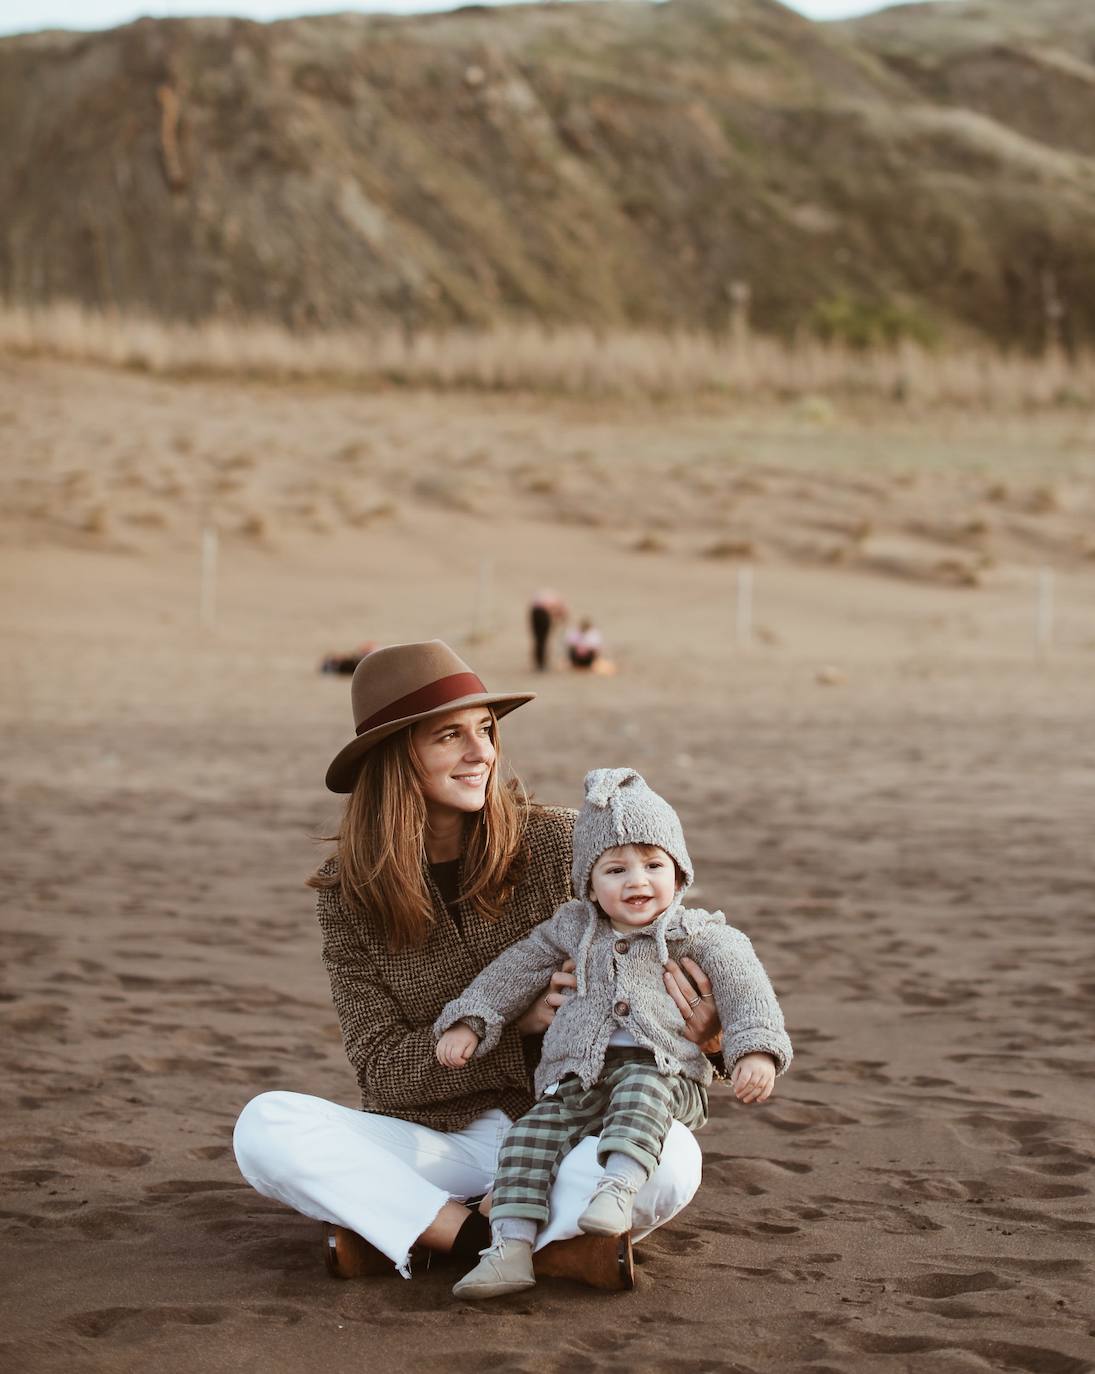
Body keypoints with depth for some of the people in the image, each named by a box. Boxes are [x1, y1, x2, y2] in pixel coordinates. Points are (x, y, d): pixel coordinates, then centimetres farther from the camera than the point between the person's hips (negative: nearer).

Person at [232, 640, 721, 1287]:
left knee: (671, 1158, -32)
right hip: (432, 1140, 1)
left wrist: (697, 1023, -18)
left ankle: (396, 1230, -20)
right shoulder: (348, 892, -2)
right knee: (266, 1126, -25)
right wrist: (512, 1020, -19)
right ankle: (552, 1247, -24)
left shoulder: (558, 844, -5)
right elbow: (382, 1069, -5)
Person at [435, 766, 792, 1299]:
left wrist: (757, 1048, -20)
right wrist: (469, 1020, 10)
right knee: (531, 1135, -19)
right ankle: (511, 1248, -26)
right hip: (576, 1080, 3)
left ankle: (616, 1190, -49)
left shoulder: (700, 935, 6)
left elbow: (745, 987, -4)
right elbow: (514, 969, 20)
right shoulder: (573, 928, 16)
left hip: (664, 1072, -3)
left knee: (641, 1089, -37)